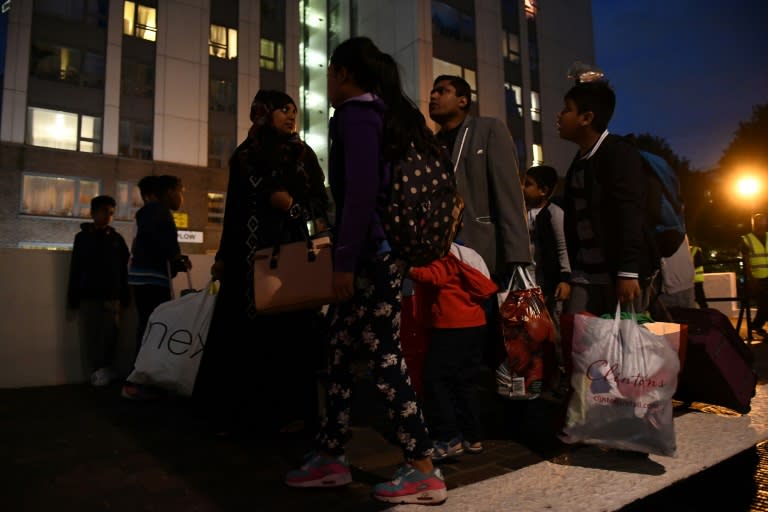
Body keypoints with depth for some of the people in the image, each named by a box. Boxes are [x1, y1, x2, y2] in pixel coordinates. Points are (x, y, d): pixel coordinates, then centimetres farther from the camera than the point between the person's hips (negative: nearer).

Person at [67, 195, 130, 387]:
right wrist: (73, 297, -1)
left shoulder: (117, 238, 8)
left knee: (109, 335, 0)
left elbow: (124, 269, 7)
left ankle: (103, 371, 11)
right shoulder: (82, 237, 7)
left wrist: (125, 296, 3)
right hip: (88, 295, 0)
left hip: (111, 296, 1)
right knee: (91, 336, -1)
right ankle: (100, 371, 6)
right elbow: (75, 269, 4)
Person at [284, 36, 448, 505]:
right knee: (339, 348, 12)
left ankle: (425, 471, 4)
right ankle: (331, 458, 22)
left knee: (383, 357, -6)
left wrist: (345, 260, -18)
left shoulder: (356, 115, -6)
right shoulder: (386, 114, 22)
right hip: (380, 249, 10)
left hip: (373, 253, -10)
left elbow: (361, 192, -18)